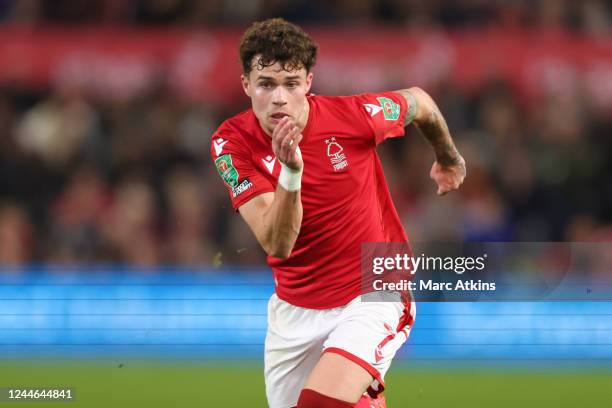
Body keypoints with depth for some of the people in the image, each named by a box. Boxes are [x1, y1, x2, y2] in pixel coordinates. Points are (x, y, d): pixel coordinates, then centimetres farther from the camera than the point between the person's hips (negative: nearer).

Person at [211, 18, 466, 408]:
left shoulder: (352, 115, -18)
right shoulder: (233, 142, -14)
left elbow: (419, 102, 5)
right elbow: (277, 245, -23)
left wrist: (449, 159, 22)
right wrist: (291, 172, -39)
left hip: (373, 294, -4)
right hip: (295, 308, 4)